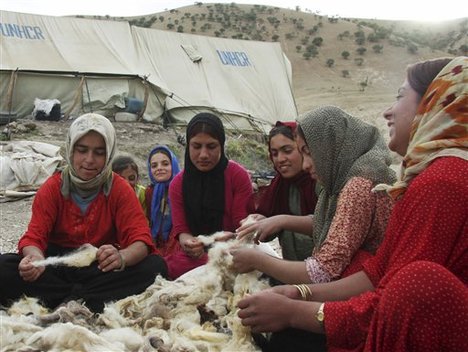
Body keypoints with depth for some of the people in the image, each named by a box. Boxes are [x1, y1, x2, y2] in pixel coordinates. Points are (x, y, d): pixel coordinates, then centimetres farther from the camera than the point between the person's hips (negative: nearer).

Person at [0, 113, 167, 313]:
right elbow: (34, 236, -9)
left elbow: (140, 238, -13)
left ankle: (69, 305, -26)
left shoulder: (120, 189, -3)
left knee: (156, 266, -27)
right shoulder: (53, 187, -1)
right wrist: (35, 257, -36)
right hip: (57, 269, 1)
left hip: (101, 268, 0)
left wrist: (122, 257, -38)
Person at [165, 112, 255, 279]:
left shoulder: (239, 176, -3)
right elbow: (181, 230, -1)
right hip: (196, 256, 5)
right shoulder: (178, 184, 6)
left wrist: (231, 238, -29)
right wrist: (187, 242, -27)